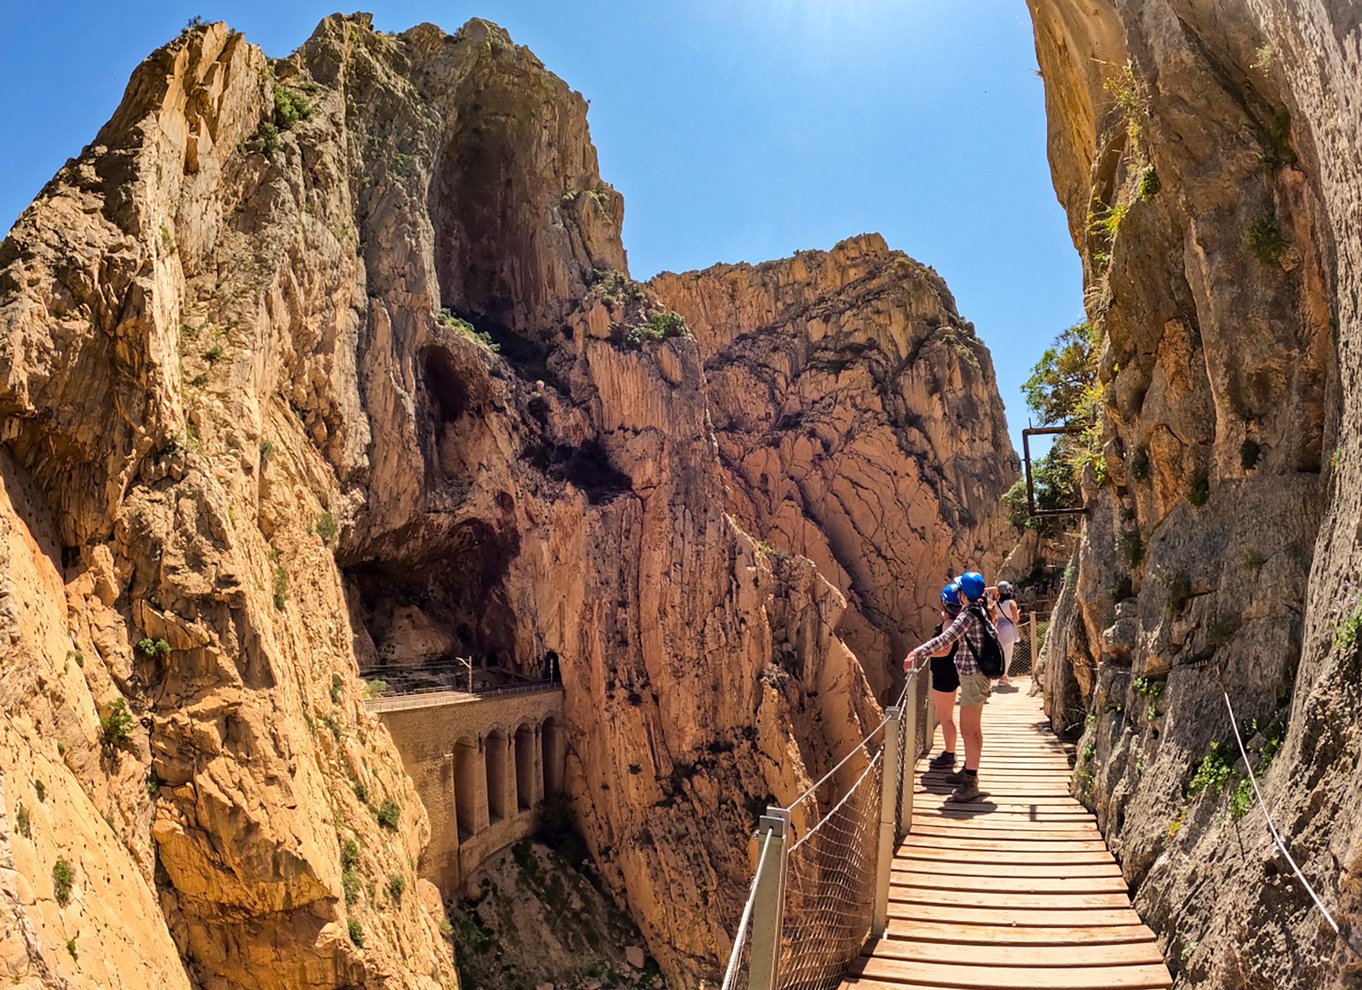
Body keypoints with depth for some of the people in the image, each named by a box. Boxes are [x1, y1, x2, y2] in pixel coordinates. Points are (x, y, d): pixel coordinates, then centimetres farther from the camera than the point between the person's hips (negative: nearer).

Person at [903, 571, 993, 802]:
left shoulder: (968, 616, -22)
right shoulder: (980, 609, 6)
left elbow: (944, 640, -31)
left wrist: (917, 654, -30)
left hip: (972, 677, -10)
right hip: (976, 676, 10)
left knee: (968, 730, -8)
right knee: (973, 728, 19)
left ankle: (971, 785, -5)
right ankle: (969, 772, 32)